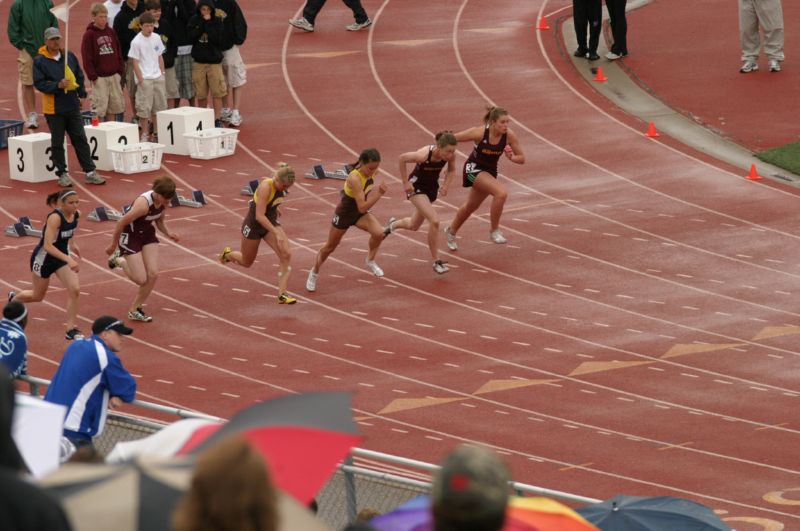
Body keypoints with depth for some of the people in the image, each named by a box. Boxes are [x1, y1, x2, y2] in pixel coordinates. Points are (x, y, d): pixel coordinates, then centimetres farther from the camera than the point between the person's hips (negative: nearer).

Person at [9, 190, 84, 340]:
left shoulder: (76, 215, -10)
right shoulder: (55, 218, -32)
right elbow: (48, 245, -38)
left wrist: (72, 244, 8)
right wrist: (68, 259, -45)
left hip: (62, 255, 5)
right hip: (44, 258, -5)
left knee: (74, 289, -14)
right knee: (38, 296, 15)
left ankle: (71, 329, -5)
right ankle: (13, 299, 48)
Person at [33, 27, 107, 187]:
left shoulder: (70, 56, 6)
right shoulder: (39, 61, -7)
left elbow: (79, 77, 15)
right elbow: (39, 83, -12)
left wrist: (81, 93, 6)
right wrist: (57, 85, -22)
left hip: (72, 107, 4)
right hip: (53, 109, -4)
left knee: (80, 140, 5)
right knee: (57, 143, 5)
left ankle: (90, 172, 8)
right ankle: (62, 174, 14)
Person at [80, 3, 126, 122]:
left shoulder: (111, 32, 9)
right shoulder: (89, 34, -7)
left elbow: (118, 52, 14)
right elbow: (86, 57, -10)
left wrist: (120, 71, 7)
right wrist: (92, 76, -14)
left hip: (114, 75, 5)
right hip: (99, 77, -5)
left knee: (115, 105, 8)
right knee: (99, 107, -5)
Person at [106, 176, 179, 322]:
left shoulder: (162, 201, -10)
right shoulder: (144, 204, -33)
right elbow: (122, 222, -23)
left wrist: (168, 234, -10)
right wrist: (113, 245, -12)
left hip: (147, 233, 7)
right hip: (130, 235, -7)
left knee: (153, 274, -3)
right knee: (141, 279, -8)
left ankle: (135, 310, 14)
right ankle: (120, 260, 21)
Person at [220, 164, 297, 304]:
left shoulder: (282, 187, -10)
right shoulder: (266, 187, -33)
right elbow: (259, 216, -35)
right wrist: (276, 233, -38)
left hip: (271, 223, 6)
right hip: (254, 225, -6)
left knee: (286, 255, -14)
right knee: (247, 262, 14)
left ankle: (282, 294, -10)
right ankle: (228, 254, 48)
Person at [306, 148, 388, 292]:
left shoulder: (370, 173, -15)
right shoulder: (355, 179, -37)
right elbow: (362, 207, -40)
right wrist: (379, 194, -47)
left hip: (360, 213, 5)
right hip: (344, 214, -5)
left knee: (378, 233, -22)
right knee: (330, 247, 15)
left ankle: (370, 261, 4)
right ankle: (314, 273, 40)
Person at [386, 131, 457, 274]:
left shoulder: (450, 155, -18)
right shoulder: (424, 154, -33)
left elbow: (451, 170, 4)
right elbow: (402, 158, -19)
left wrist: (446, 185, -14)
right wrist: (405, 182, -16)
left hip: (432, 187, 6)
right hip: (417, 187, -6)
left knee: (413, 226, 22)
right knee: (434, 221, -23)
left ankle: (393, 224, 57)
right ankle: (436, 262, -11)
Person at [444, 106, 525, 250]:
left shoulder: (509, 135, -16)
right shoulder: (480, 133, -27)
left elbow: (522, 158, -8)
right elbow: (452, 138, -17)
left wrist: (511, 157, -28)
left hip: (490, 171, 6)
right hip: (474, 168, -6)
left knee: (471, 206, 23)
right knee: (501, 193, -28)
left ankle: (451, 231, 48)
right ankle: (494, 231, -14)